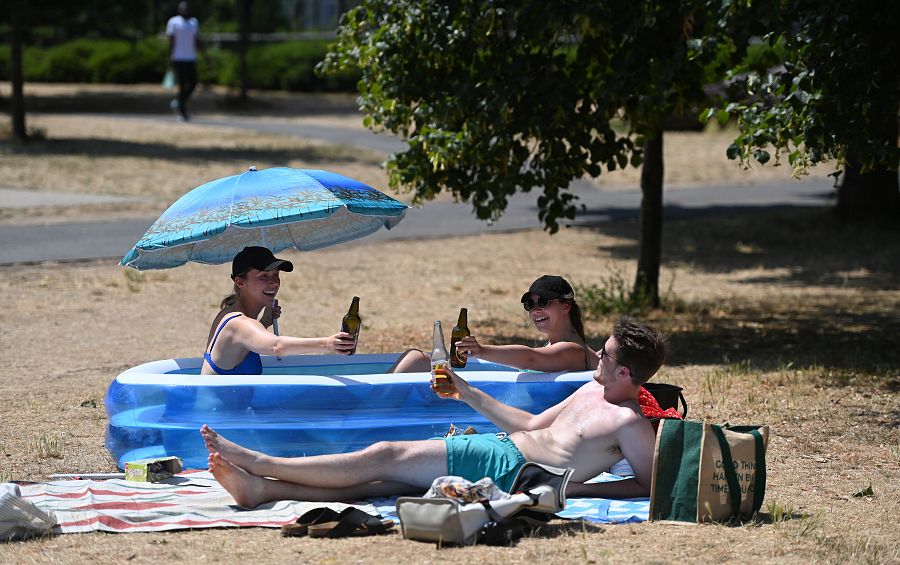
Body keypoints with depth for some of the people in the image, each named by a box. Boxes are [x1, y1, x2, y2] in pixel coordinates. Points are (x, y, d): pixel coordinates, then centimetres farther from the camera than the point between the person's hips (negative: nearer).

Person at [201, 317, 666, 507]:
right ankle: (258, 487, -10)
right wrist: (467, 394, 28)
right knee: (380, 479, -3)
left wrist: (577, 488, -19)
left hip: (508, 470, -9)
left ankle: (258, 462, -7)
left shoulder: (629, 423, -10)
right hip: (500, 446, 9)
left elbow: (648, 486, -13)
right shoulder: (593, 391, 19)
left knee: (385, 457, -10)